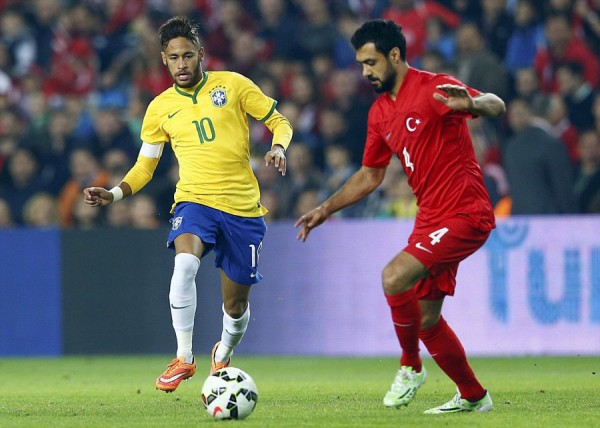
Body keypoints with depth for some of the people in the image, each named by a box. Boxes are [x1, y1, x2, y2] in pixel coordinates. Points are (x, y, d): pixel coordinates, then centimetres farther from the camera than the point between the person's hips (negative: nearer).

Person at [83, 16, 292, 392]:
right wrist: (115, 194, -3)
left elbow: (278, 121, 7)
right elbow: (145, 166, 14)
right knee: (185, 263, -33)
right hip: (195, 201, 0)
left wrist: (278, 148, -15)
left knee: (236, 305, 7)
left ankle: (223, 357, 40)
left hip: (243, 207, 0)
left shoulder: (232, 85, 3)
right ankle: (183, 358, -26)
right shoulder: (160, 108, 8)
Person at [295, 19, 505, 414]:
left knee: (395, 277, -23)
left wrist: (471, 104, -51)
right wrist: (325, 210, 21)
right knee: (427, 318, 9)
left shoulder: (434, 89, -13)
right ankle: (473, 396, 24)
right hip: (431, 219, 9)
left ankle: (411, 367, -2)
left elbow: (497, 106, -29)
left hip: (465, 214, -9)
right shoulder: (380, 113, 13)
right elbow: (370, 175, 25)